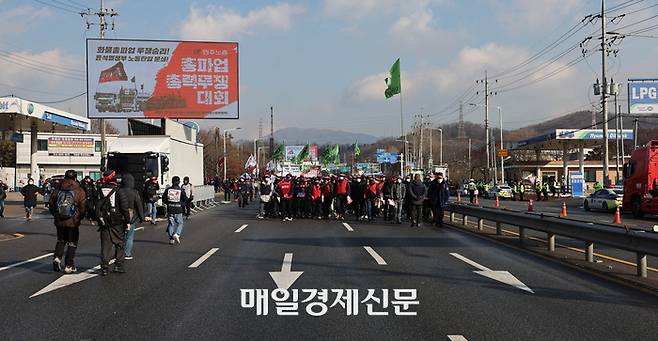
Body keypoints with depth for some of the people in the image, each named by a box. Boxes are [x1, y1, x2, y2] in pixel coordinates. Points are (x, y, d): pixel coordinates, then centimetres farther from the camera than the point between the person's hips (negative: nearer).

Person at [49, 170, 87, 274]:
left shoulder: (57, 190, 1)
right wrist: (80, 217, 10)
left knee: (61, 240, 22)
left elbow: (51, 206, 6)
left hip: (59, 222, 3)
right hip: (73, 222, -3)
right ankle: (69, 266, 8)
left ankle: (57, 258, 1)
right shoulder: (79, 191, -9)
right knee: (72, 243, 8)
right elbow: (83, 208, -8)